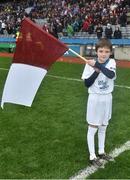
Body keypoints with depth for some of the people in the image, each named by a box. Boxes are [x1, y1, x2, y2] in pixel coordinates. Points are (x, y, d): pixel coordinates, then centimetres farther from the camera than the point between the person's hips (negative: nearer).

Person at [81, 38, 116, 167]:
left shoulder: (111, 62, -6)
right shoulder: (90, 64, -12)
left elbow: (111, 75, -26)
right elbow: (87, 84, -13)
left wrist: (98, 65, -31)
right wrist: (96, 71, -23)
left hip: (107, 98, 3)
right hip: (95, 98, -3)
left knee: (103, 127, 17)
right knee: (92, 128, 5)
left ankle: (101, 152, 34)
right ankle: (92, 156, 16)